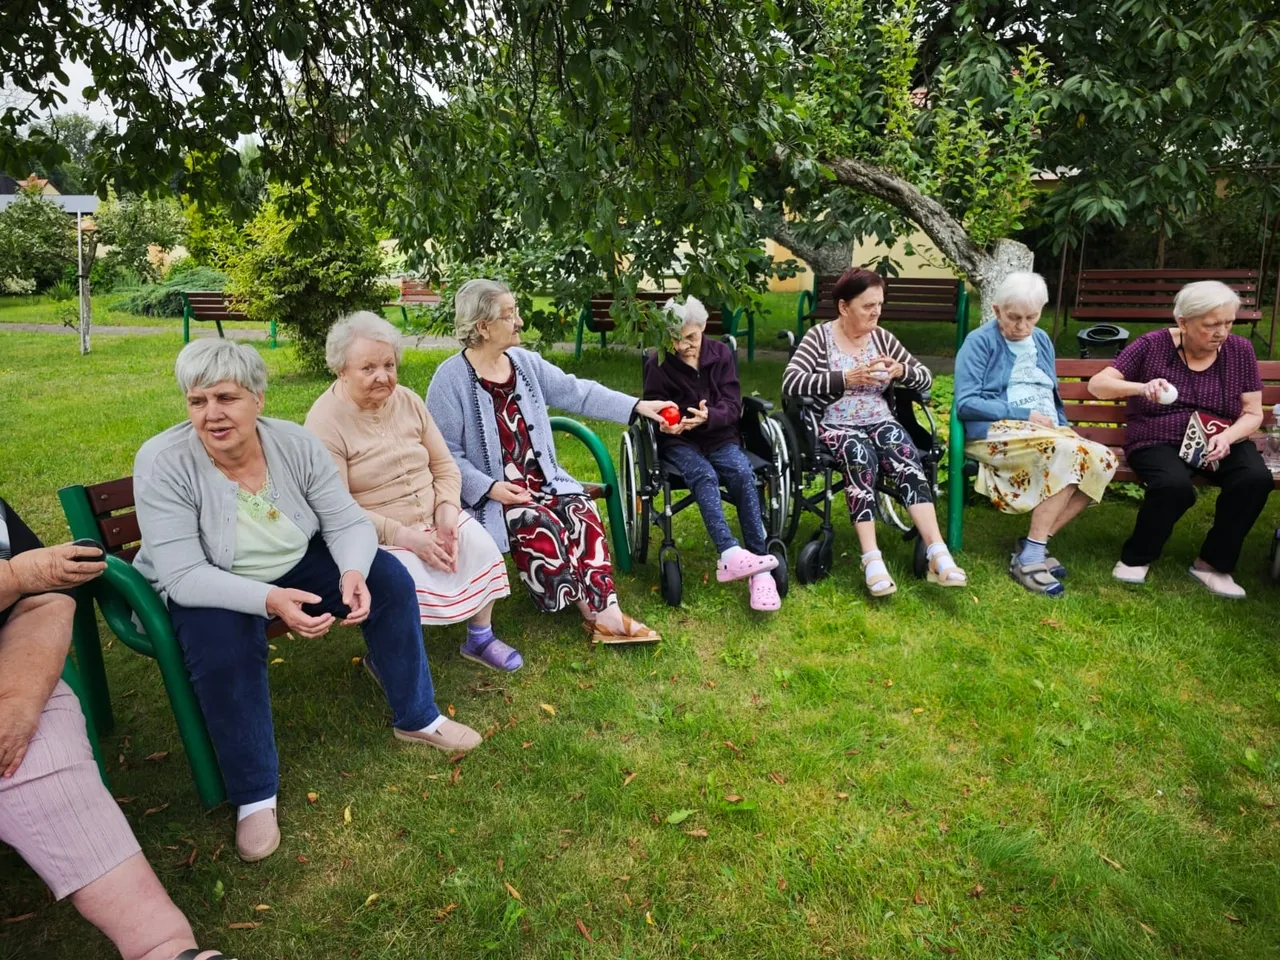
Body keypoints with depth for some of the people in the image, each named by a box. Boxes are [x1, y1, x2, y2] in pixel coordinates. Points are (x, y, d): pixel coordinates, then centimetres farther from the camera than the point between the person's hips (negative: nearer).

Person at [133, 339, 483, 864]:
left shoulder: (296, 444, -15)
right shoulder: (162, 463, -24)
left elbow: (348, 522, -11)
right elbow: (183, 575, -29)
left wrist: (354, 573, -34)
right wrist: (269, 600, -44)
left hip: (295, 568, 4)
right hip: (205, 592, -3)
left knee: (388, 578, -11)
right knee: (223, 644, -34)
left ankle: (417, 719, 6)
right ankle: (254, 797, -13)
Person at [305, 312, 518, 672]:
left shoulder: (407, 400, 3)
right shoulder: (325, 423, -14)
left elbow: (444, 466, 6)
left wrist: (447, 513, -14)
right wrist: (404, 536, -25)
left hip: (432, 518, 6)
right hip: (373, 534, -5)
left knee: (481, 546, -17)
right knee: (409, 579, -31)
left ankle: (480, 638, 6)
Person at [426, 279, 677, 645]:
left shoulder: (525, 362, 6)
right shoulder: (451, 378, -13)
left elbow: (577, 392, 3)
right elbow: (445, 454, -13)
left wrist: (637, 406, -4)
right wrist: (489, 488, -24)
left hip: (540, 479, 6)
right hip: (489, 491, -6)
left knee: (582, 511, -19)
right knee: (542, 526, -28)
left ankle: (605, 608, -19)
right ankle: (593, 610, -12)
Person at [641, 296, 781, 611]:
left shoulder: (721, 353, 2)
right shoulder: (657, 364, -3)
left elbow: (733, 407, -5)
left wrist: (708, 417, -28)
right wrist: (667, 424, -23)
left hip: (720, 437, 1)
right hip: (679, 442, -1)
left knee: (743, 473, -30)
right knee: (704, 475, -34)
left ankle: (760, 569, -34)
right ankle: (731, 555, -49)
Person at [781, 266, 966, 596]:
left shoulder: (882, 337, 13)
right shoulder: (819, 336, -1)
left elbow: (926, 377, 15)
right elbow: (790, 382, -16)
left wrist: (900, 371, -9)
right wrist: (846, 378, -22)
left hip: (881, 423, 4)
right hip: (836, 427, -4)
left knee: (907, 461, -28)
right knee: (860, 457, -36)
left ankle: (937, 553, -37)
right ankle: (872, 560, -39)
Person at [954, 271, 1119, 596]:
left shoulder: (1042, 341, 21)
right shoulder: (980, 342, 0)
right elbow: (965, 403, -11)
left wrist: (1064, 428, 6)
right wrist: (1025, 415, -13)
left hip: (1048, 432, 7)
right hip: (996, 431, -7)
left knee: (1102, 459, -20)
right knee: (1065, 452, -33)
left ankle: (1033, 547, -16)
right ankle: (1029, 557, -27)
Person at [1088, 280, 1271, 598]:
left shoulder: (1240, 350, 5)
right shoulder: (1152, 346, -3)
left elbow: (1253, 413, 6)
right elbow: (1097, 384, -7)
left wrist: (1227, 437, -16)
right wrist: (1141, 387, -27)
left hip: (1222, 442, 4)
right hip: (1159, 442, -3)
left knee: (1256, 478, -28)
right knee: (1174, 486, -35)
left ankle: (1213, 563, -8)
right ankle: (1136, 557, -7)